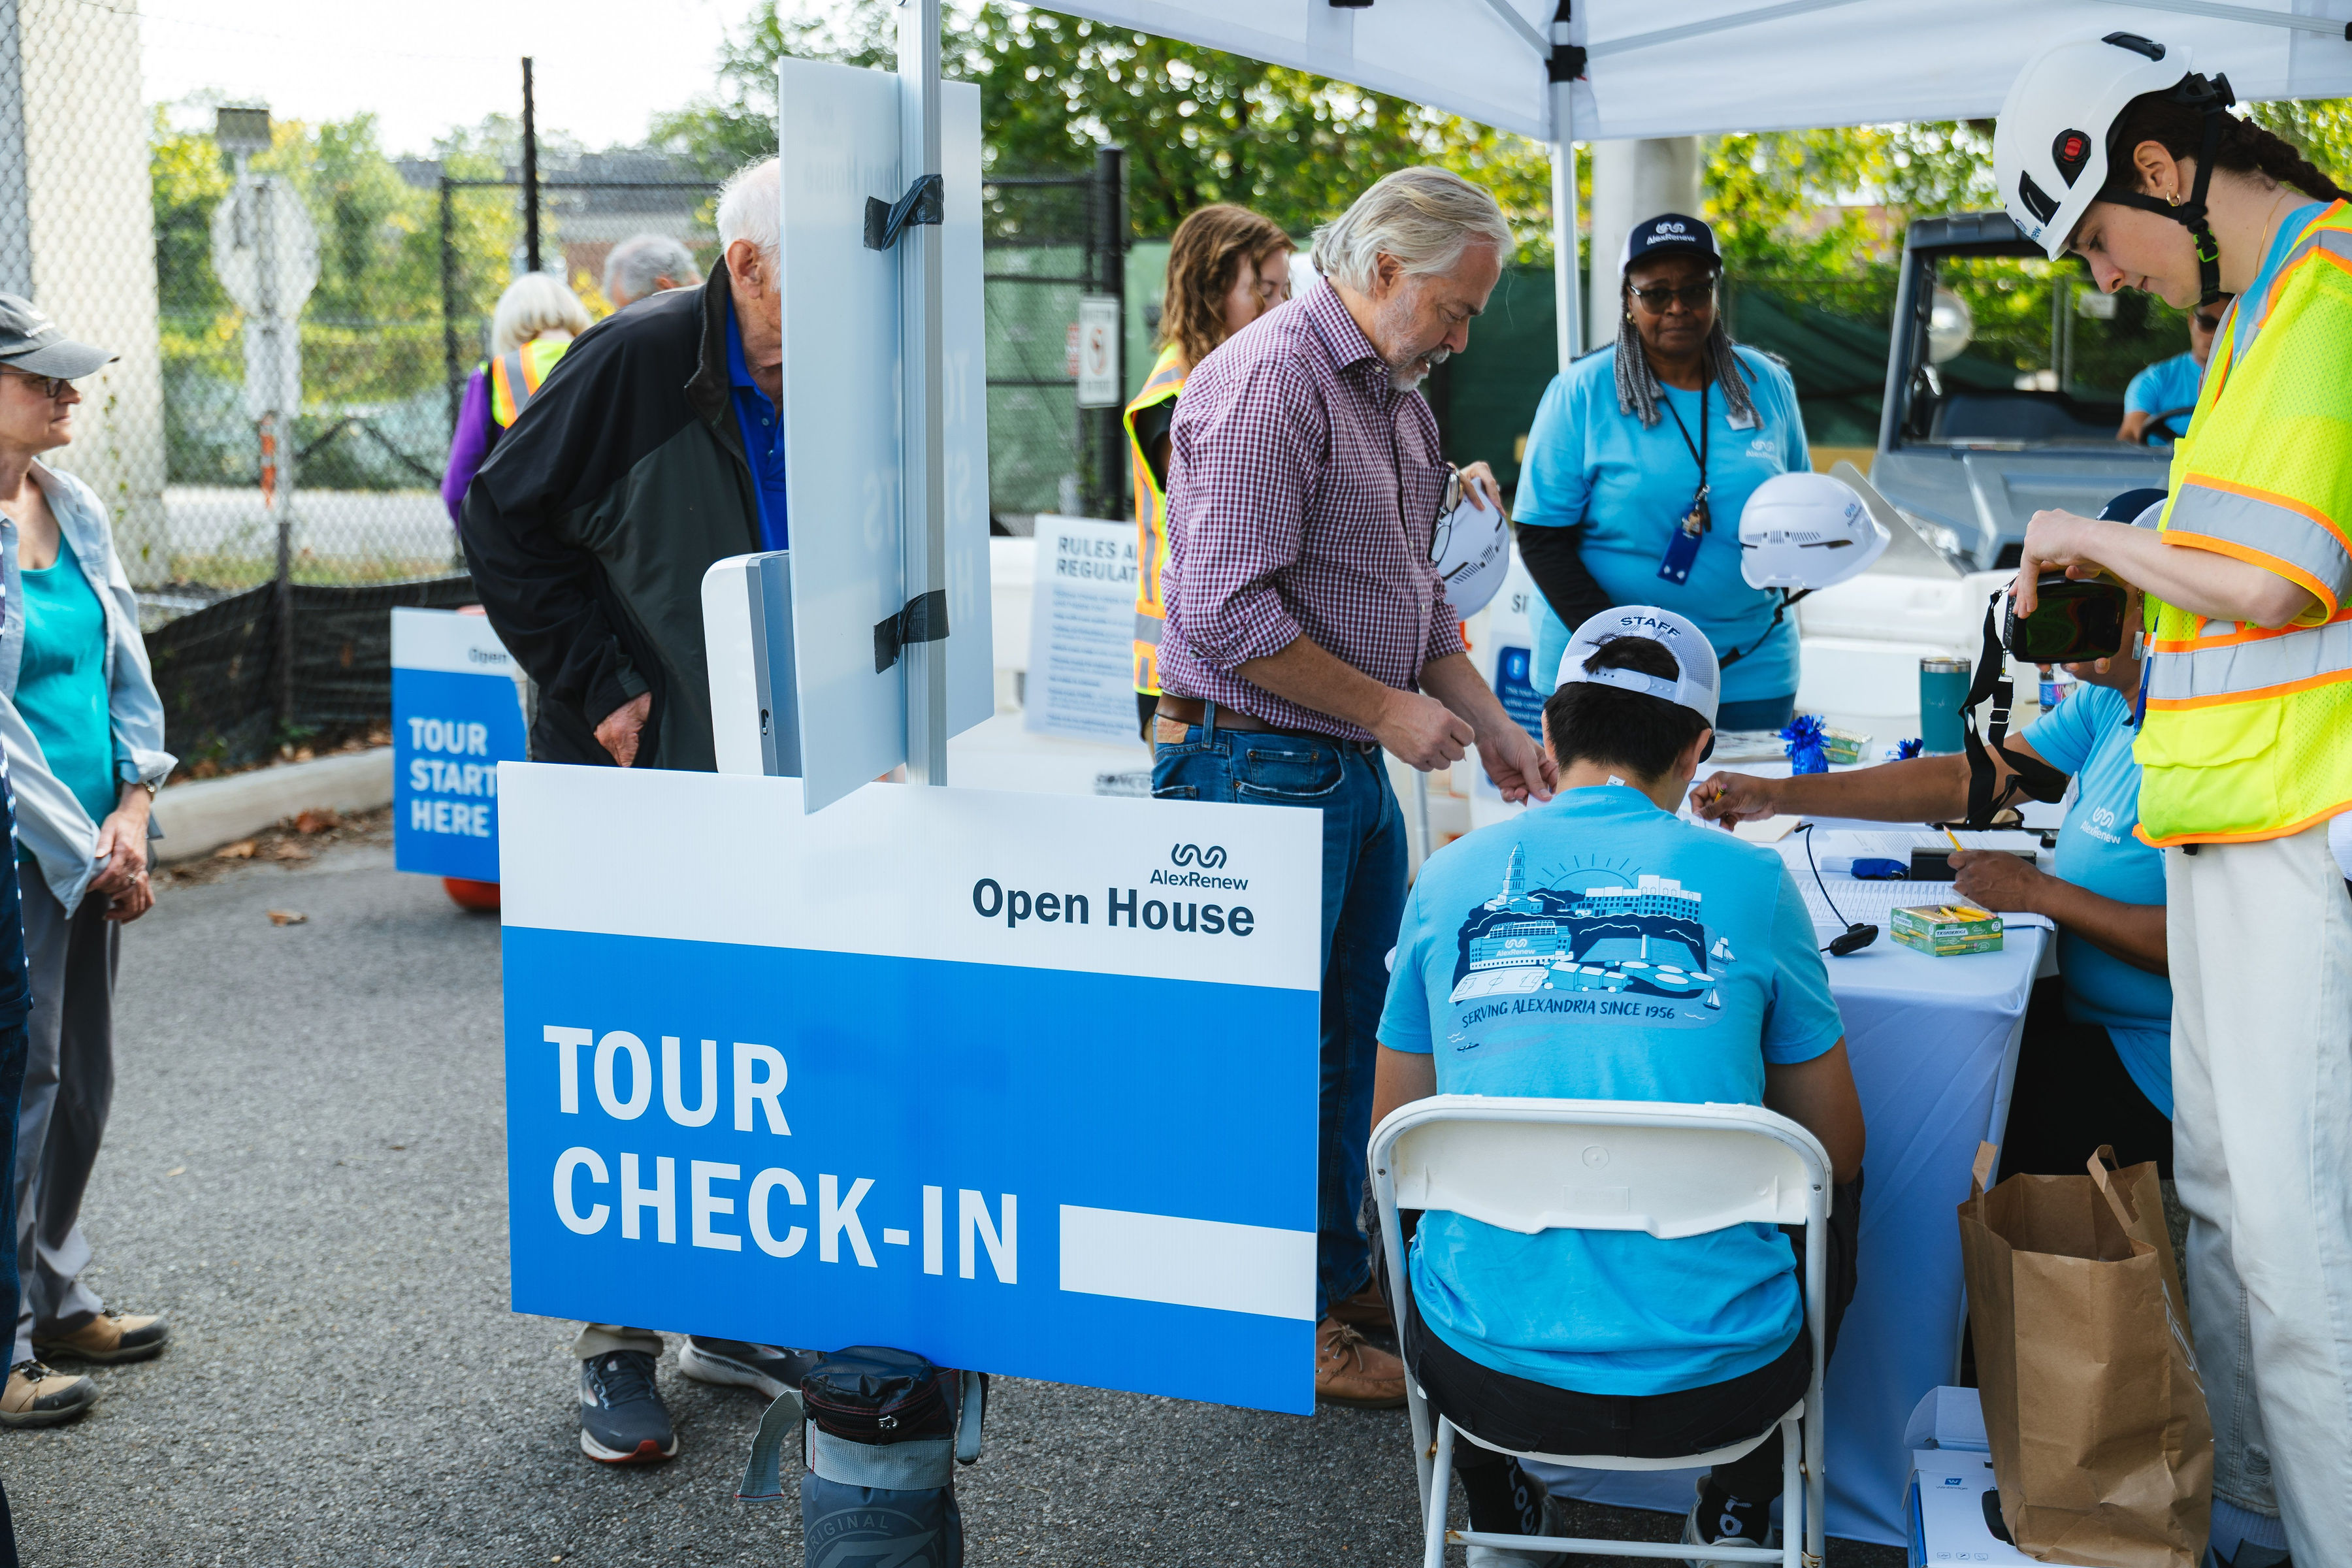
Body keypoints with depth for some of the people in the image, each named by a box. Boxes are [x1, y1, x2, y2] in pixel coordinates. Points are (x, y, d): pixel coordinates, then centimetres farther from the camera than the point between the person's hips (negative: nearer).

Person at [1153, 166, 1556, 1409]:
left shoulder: (1398, 398, 15)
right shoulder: (1267, 382, -17)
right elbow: (1228, 613, -23)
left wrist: (1489, 725, 11)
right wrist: (1390, 708, -16)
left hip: (1354, 771, 10)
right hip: (1260, 769, -9)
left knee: (1350, 1035, 17)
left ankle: (1339, 1274, 31)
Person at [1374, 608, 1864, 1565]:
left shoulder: (1452, 877, 0)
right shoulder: (1750, 882, -3)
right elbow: (1836, 1150, 7)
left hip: (1484, 1375, 1)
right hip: (1714, 1384, 0)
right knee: (1834, 1195, 31)